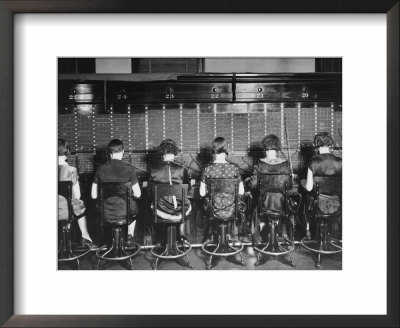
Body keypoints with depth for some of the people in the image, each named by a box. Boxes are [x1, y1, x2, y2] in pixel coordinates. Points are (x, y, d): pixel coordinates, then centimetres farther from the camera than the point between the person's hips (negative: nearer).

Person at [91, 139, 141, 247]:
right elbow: (137, 194, -10)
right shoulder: (129, 169, -14)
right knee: (134, 205, 33)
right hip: (125, 212, -2)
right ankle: (129, 237, 41)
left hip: (105, 213, 2)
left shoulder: (100, 168, -8)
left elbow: (94, 195, -2)